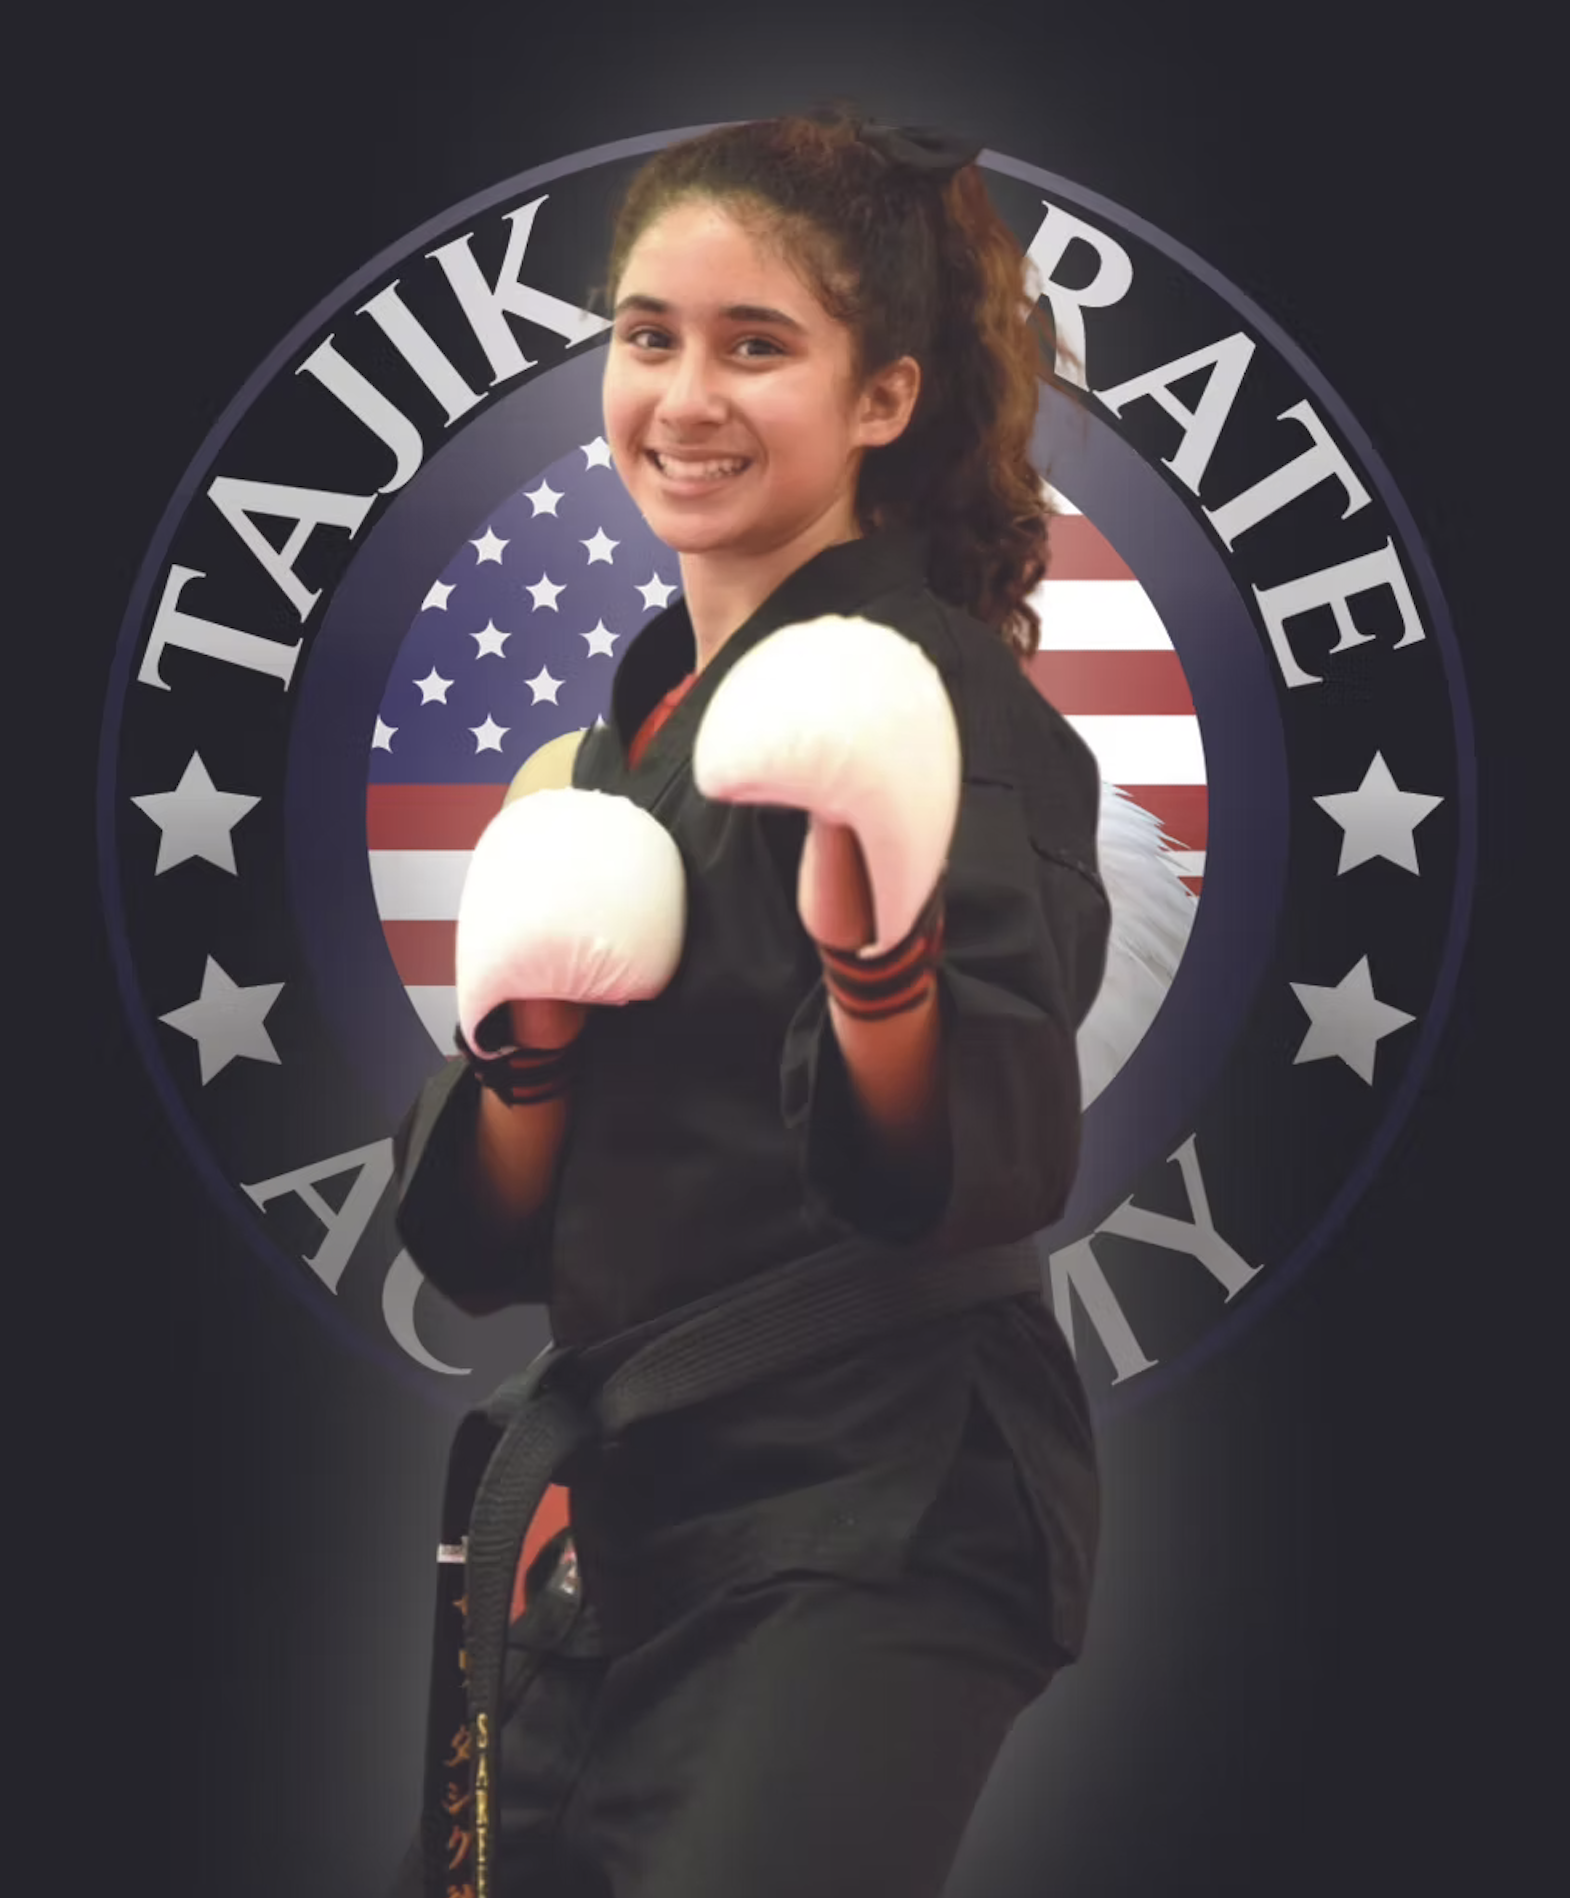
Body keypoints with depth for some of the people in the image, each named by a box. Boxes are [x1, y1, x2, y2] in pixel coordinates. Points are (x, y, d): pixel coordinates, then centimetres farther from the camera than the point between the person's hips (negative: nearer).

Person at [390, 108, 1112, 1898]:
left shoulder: (939, 704, -10)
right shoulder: (632, 735, 11)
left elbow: (997, 1165, -22)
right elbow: (487, 1238, 10)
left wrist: (873, 963, -40)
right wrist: (528, 1045, -9)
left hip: (862, 1532, -7)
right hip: (610, 1519, 8)